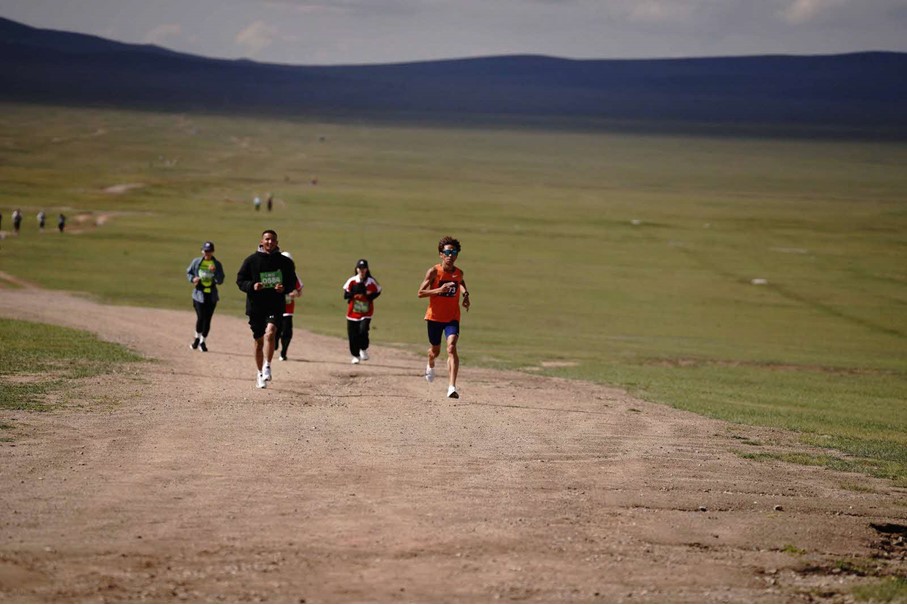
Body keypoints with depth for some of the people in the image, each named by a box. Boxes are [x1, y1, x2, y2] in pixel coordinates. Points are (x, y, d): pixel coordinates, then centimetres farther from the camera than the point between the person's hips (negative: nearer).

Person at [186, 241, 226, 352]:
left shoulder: (217, 264, 1)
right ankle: (197, 338, 19)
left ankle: (202, 342, 16)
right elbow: (188, 272, 14)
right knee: (200, 317, -6)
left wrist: (214, 272, -20)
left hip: (211, 296, 1)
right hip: (199, 294, -1)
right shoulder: (196, 262, 3)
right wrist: (193, 279, -7)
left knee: (207, 318, 2)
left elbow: (220, 281, -3)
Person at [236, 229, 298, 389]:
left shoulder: (285, 262, 3)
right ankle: (261, 375, 24)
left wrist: (284, 288, -11)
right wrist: (252, 286, -16)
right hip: (256, 305, 1)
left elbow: (292, 282, 11)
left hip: (276, 305, -1)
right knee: (259, 341, 9)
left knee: (270, 333, -26)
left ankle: (267, 367, -23)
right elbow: (240, 280, 3)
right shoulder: (251, 260, 0)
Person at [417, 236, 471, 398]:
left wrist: (465, 294, 6)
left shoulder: (458, 272, 0)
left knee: (451, 348, -21)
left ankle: (452, 387, -28)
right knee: (435, 351, 16)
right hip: (434, 317, -1)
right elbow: (420, 293, -12)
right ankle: (430, 366, 55)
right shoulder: (434, 272, -10)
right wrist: (440, 290, -25)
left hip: (452, 318, 1)